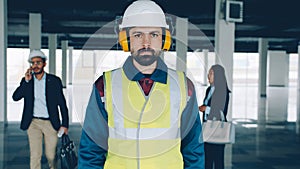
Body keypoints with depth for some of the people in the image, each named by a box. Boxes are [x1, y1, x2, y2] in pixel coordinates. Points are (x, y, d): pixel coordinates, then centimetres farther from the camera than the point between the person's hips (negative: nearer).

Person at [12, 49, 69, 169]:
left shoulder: (54, 80, 1)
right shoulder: (26, 81, 7)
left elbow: (62, 104, 2)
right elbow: (15, 97, -6)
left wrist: (65, 124, -2)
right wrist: (26, 81, -15)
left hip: (50, 123, -1)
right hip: (33, 123, 1)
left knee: (51, 155, 8)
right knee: (35, 155, -2)